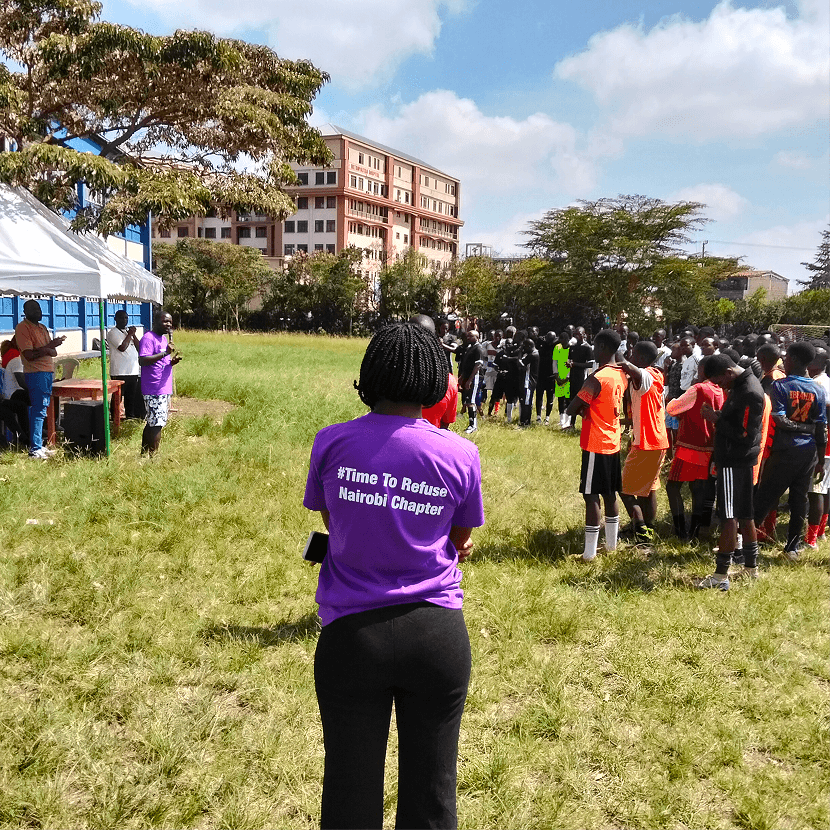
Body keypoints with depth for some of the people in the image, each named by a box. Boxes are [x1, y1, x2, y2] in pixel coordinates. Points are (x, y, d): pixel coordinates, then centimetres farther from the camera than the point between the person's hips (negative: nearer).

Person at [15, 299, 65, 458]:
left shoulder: (42, 328, 17)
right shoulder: (23, 328, -9)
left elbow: (53, 352, 14)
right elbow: (29, 355, -17)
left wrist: (49, 348, -8)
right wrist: (48, 347, -18)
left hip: (47, 372, 8)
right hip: (35, 373, -8)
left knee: (41, 410, 11)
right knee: (38, 410, -11)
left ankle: (38, 445, 17)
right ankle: (35, 449, -9)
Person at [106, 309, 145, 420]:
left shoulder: (128, 331, 19)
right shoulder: (113, 333, -5)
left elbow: (139, 347, 13)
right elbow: (122, 347, -18)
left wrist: (133, 335, -1)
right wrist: (129, 335, -8)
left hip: (133, 371, 7)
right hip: (119, 373, -7)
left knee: (131, 396, 12)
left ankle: (130, 416, 20)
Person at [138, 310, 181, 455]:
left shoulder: (164, 338, 19)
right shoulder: (148, 338, -11)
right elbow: (142, 361, -22)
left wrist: (172, 361, 4)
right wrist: (164, 353, -26)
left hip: (164, 389, 10)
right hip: (154, 390, -10)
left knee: (152, 423, 14)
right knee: (157, 424, -9)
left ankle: (144, 454, 21)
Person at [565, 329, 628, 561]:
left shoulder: (597, 378, -20)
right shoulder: (621, 375, 6)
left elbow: (572, 408, -19)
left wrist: (580, 409, 2)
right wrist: (588, 408, 3)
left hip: (595, 445, -8)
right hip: (613, 442, 8)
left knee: (591, 496, -3)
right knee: (609, 494, 16)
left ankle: (589, 552, 0)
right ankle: (611, 543, 26)